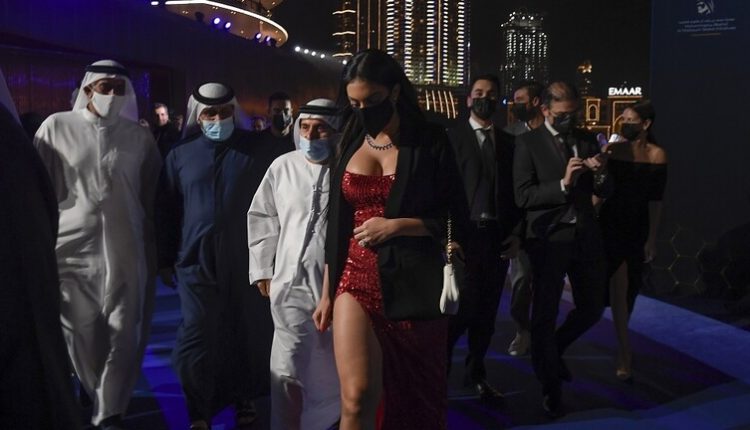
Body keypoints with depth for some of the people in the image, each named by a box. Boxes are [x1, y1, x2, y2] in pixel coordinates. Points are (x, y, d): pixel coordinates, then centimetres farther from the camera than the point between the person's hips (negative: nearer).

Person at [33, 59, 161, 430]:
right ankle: (100, 397, 35)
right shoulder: (56, 127, 2)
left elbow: (154, 197, 10)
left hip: (126, 251, 1)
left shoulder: (140, 137, 5)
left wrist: (156, 250, 10)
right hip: (73, 247, 0)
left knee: (124, 334, 1)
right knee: (81, 333, 10)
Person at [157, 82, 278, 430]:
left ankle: (244, 399, 28)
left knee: (248, 335, 9)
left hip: (248, 261, 0)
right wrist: (165, 259, 11)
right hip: (197, 261, 1)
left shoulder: (261, 152, 2)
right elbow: (166, 212, 11)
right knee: (197, 338, -1)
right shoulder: (180, 156, 7)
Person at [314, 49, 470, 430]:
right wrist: (327, 293, 12)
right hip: (358, 280, 2)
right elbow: (337, 224, 12)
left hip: (413, 284, -2)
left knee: (415, 399, 9)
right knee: (357, 399, -11)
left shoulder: (430, 141, -1)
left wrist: (397, 225, -14)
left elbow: (457, 219, -2)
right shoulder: (350, 143, 8)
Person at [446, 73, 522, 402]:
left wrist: (516, 232, 3)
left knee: (487, 310, 9)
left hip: (499, 236, 4)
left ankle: (476, 372, 24)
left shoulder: (508, 142, 14)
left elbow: (516, 191, 13)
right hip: (465, 234, -4)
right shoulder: (453, 137, 0)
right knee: (465, 307, -8)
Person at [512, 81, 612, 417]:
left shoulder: (587, 140, 9)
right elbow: (523, 196, -14)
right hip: (550, 238, -4)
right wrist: (563, 184, -24)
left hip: (586, 235, 5)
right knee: (545, 314, 6)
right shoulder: (528, 143, -6)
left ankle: (553, 352, 40)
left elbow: (605, 192, 7)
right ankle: (550, 387, 23)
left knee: (592, 308, 13)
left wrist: (601, 174, -14)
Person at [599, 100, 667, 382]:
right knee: (620, 289, -7)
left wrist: (652, 238, -4)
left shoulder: (656, 155, -3)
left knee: (630, 289, 13)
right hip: (612, 225, -1)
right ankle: (625, 358, -3)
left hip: (638, 229, 1)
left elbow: (655, 200, -3)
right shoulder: (612, 150, -3)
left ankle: (624, 352, 34)